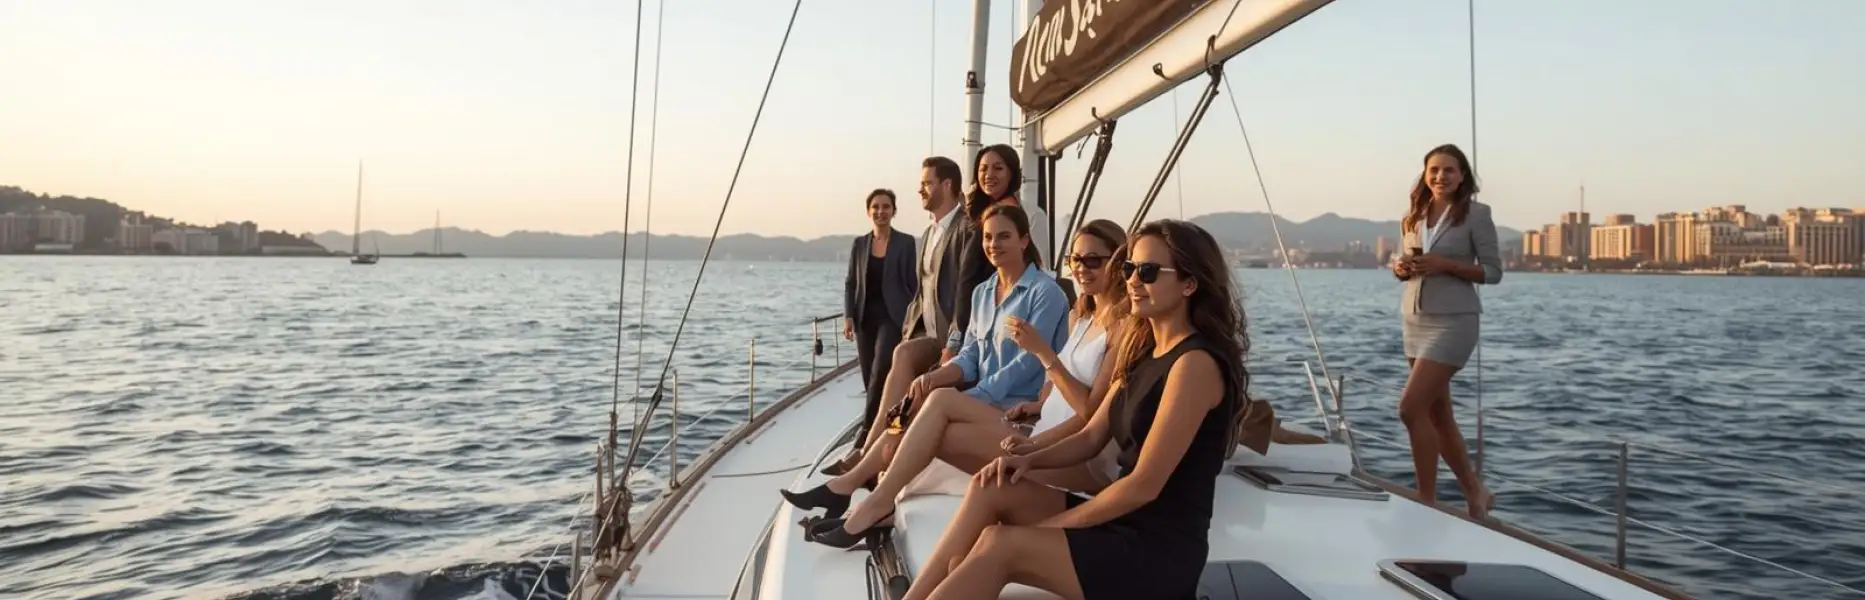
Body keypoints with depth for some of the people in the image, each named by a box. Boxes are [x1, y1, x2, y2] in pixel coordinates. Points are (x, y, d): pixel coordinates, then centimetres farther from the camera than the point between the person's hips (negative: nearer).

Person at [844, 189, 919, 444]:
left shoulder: (905, 242, -1)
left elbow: (913, 283, -1)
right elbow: (850, 283, 10)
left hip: (892, 317, -4)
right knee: (869, 376, 5)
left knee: (881, 371, -17)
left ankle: (868, 427, -11)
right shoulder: (859, 243, 9)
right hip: (865, 317, 4)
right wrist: (848, 316, 0)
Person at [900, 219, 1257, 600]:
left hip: (1163, 548, -9)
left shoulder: (1195, 364, -17)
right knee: (992, 489, -8)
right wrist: (1029, 459, -5)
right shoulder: (1144, 352, 12)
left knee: (999, 545, -24)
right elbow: (1090, 439, 14)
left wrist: (1045, 526, -15)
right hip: (1123, 521, 9)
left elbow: (1144, 484, -20)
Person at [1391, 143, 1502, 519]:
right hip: (1415, 320, 7)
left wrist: (1445, 264, -19)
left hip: (1453, 321, -6)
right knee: (1437, 415, 11)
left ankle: (1427, 503, -2)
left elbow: (1493, 271, -6)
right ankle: (1475, 493, 28)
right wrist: (1400, 268, -4)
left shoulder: (1475, 214, -5)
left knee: (1411, 408, -15)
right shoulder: (1414, 216, 10)